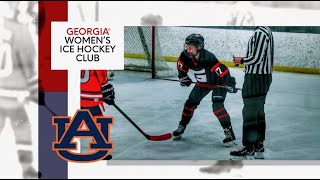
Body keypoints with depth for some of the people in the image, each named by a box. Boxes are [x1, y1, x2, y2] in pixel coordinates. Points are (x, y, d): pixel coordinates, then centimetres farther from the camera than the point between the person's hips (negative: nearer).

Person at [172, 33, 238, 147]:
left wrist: (230, 84, -38)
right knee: (191, 103, 7)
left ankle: (229, 133, -14)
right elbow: (181, 65, 6)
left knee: (217, 106, -21)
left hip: (218, 82, -7)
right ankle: (181, 127, 24)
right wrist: (183, 77, 8)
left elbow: (222, 70, -38)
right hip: (203, 83, 7)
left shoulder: (208, 58, -37)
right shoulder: (186, 56, -17)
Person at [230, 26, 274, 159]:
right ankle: (258, 145, 26)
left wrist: (241, 60, -7)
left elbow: (256, 58, -23)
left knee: (250, 112, -5)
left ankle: (249, 149, 0)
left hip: (256, 78, -10)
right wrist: (244, 60, 13)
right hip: (264, 77, 10)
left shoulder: (260, 33, -19)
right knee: (259, 111, 16)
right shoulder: (266, 31, 13)